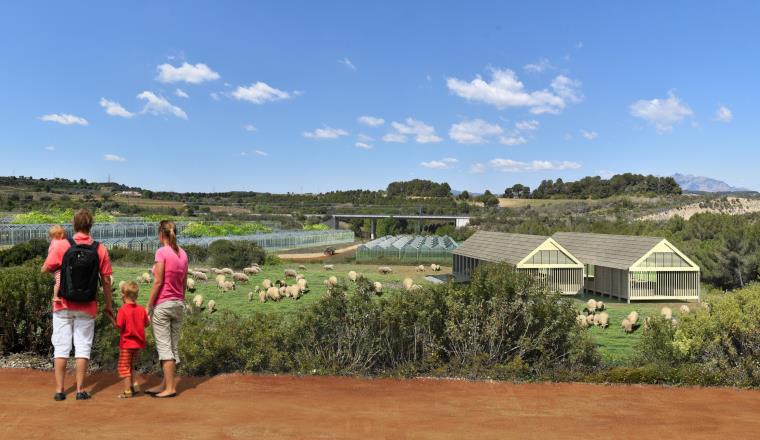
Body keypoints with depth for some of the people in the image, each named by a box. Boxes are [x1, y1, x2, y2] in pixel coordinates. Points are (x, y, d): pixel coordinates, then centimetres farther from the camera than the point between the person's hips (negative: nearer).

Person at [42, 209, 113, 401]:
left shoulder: (61, 246, -9)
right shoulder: (100, 250, -6)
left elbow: (45, 269, 0)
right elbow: (106, 280, -2)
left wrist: (51, 250, 17)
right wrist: (108, 304, 9)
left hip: (63, 306, 0)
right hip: (87, 308, 0)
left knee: (61, 347, 8)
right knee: (83, 347, 7)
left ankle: (59, 389, 12)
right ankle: (80, 389, 9)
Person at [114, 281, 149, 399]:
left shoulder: (123, 310, -15)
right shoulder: (141, 309, 0)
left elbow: (119, 327, -18)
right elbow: (147, 324, 7)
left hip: (127, 343, -5)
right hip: (138, 343, 6)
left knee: (124, 367, 5)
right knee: (130, 365, 23)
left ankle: (127, 391, 5)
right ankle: (134, 385, 16)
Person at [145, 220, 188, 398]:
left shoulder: (162, 252, -11)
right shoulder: (182, 254, 7)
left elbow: (158, 282, -14)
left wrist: (148, 306, -8)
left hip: (162, 304, -7)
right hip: (179, 303, 7)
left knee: (164, 347, -1)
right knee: (174, 347, 10)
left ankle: (170, 387, -1)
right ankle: (165, 384, 18)